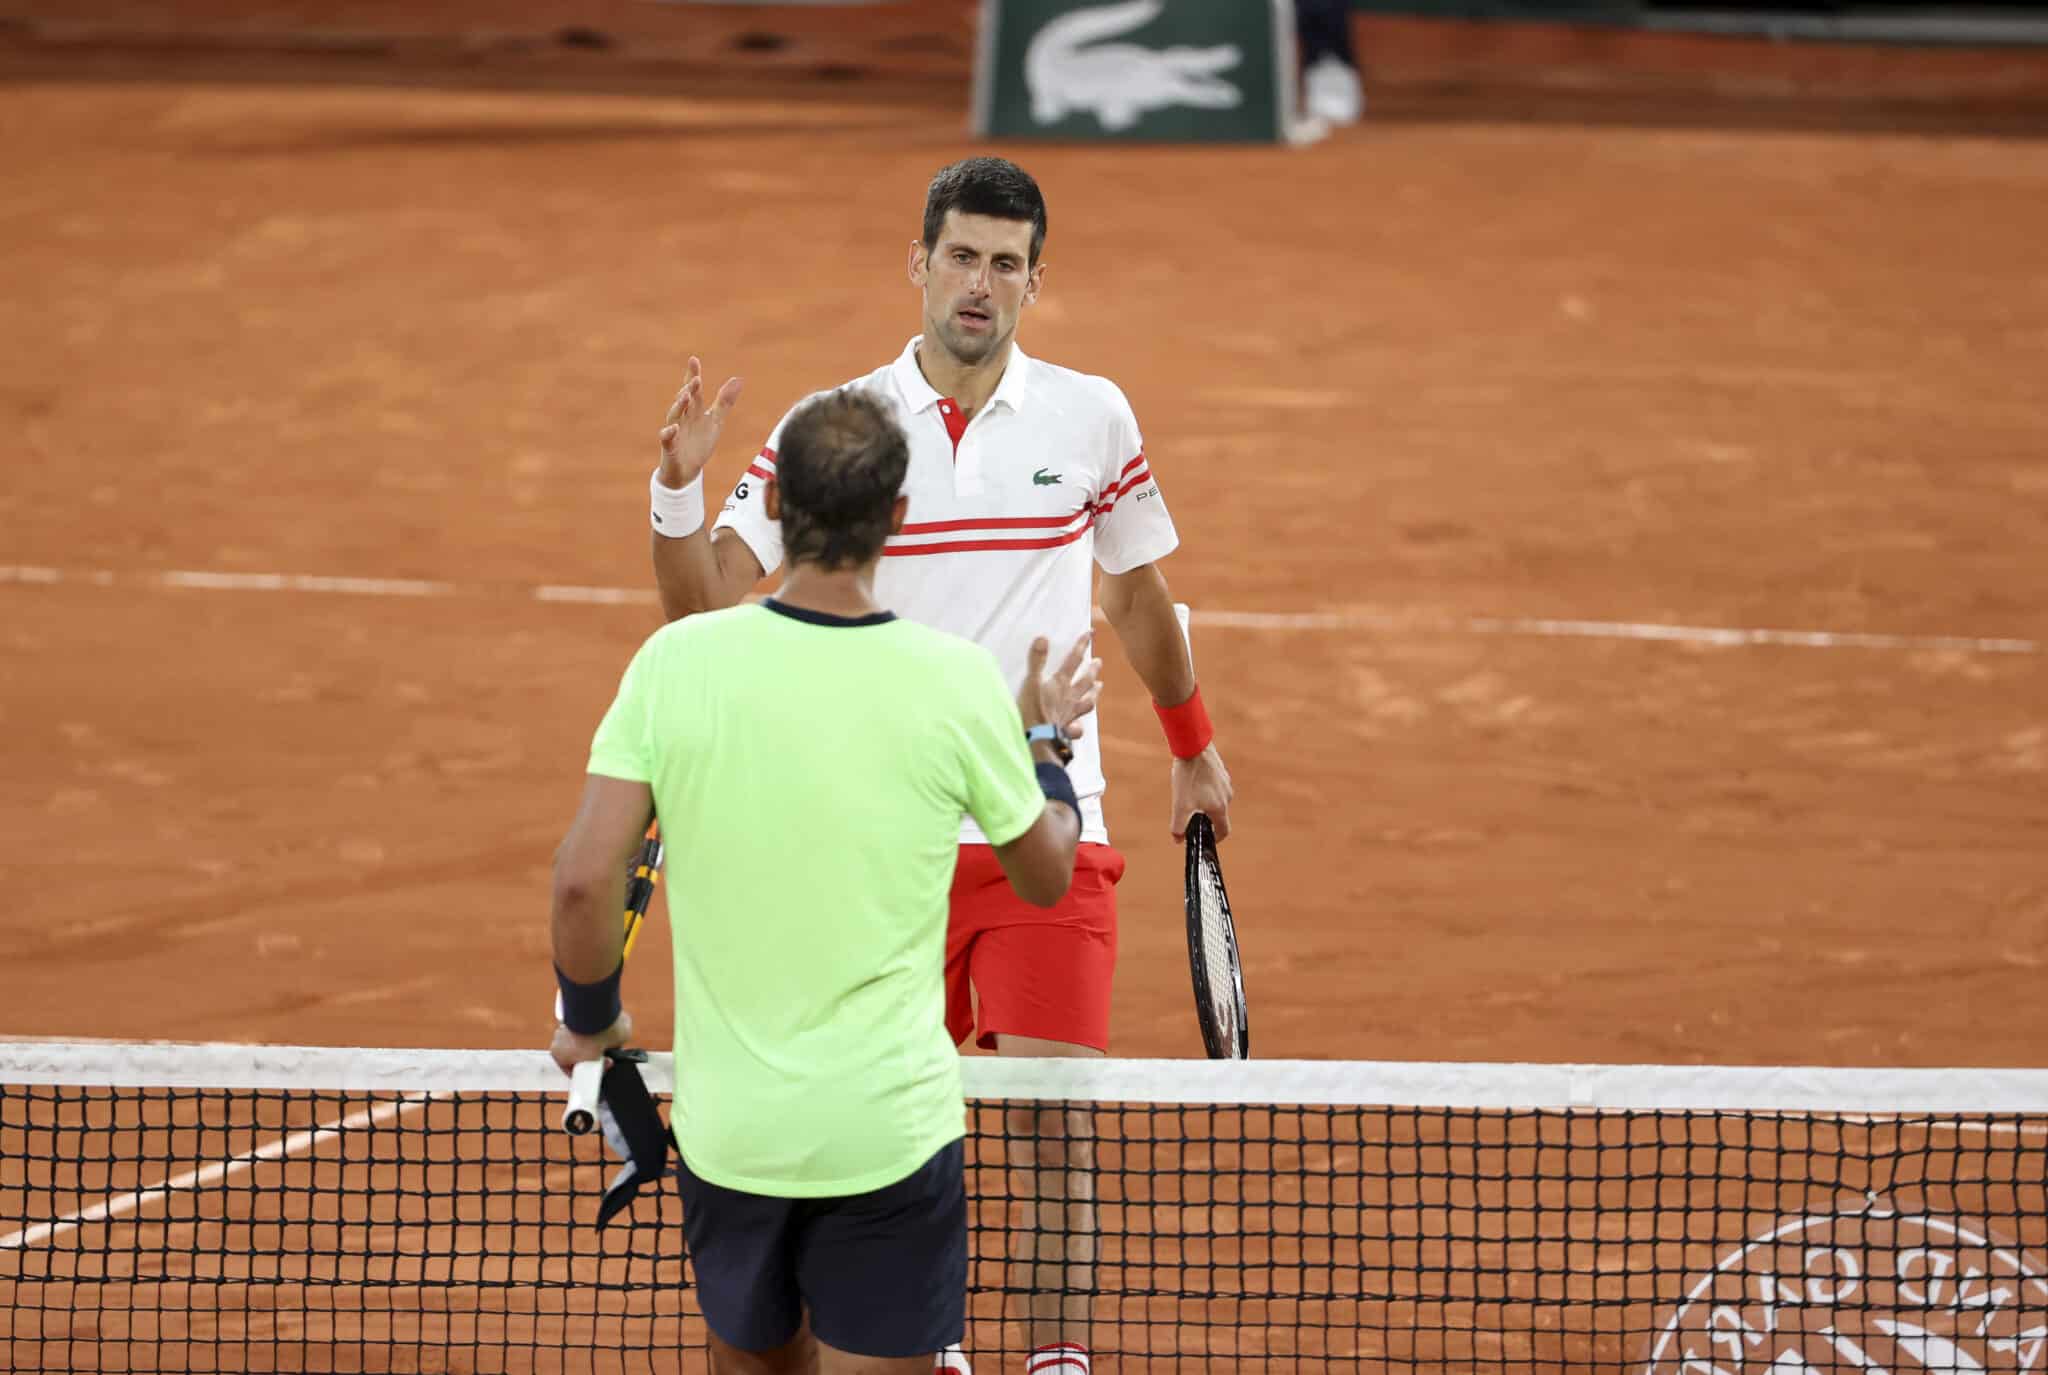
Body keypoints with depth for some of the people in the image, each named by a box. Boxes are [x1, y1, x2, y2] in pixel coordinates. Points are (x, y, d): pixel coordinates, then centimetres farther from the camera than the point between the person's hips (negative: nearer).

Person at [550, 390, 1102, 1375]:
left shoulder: (675, 663, -8)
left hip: (725, 1132, 2)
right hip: (889, 1136, -2)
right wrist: (1045, 741, 25)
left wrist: (589, 1020, 10)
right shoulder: (956, 682, -10)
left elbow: (584, 880, -9)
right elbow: (1045, 876, 7)